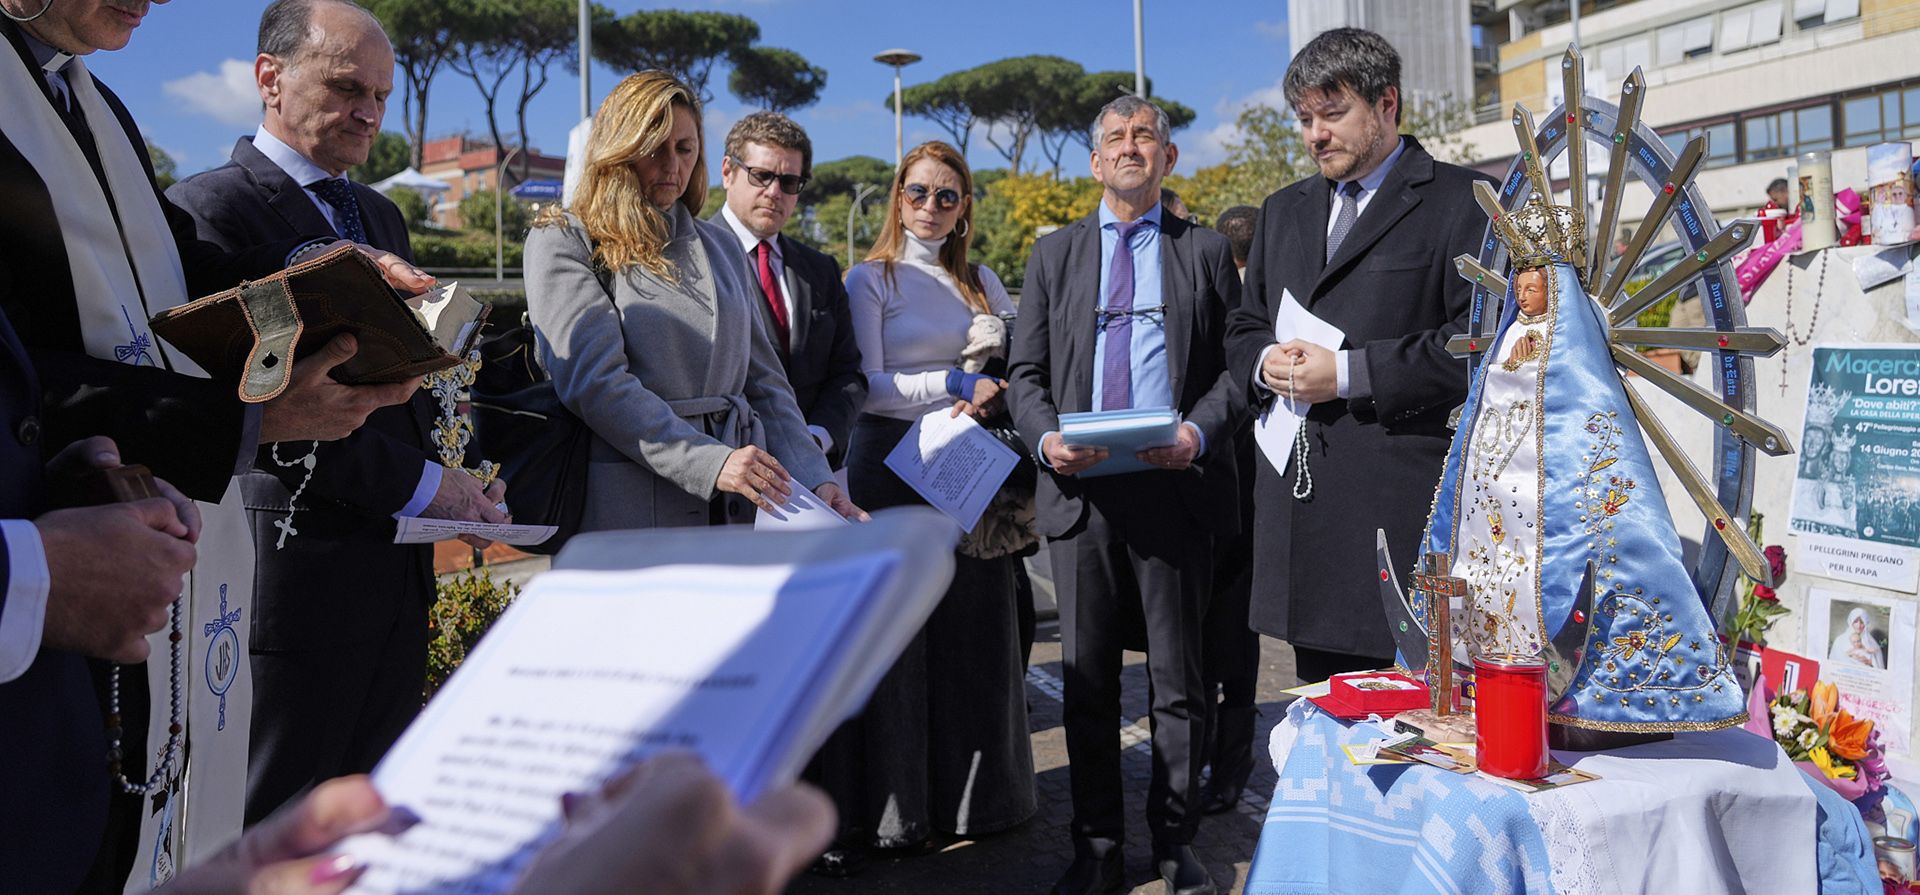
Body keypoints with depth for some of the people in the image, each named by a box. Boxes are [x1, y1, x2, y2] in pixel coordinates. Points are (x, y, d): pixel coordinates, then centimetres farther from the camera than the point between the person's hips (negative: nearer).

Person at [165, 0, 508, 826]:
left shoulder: (379, 215, 18)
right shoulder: (211, 207, -8)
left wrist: (455, 474, 2)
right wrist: (418, 485, -17)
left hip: (400, 563, 8)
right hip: (300, 564, -8)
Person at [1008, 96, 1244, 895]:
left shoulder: (1206, 251, 10)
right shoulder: (1054, 254, 14)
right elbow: (1025, 370, 10)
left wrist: (1200, 431, -14)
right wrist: (1045, 436, -9)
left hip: (1177, 486, -1)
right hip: (1081, 489, 2)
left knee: (1178, 676, 6)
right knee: (1087, 679, 7)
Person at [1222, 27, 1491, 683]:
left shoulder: (1462, 203, -1)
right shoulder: (1283, 212, 20)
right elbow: (1243, 328, 23)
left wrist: (1349, 373, -14)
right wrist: (1265, 363, 0)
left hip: (1408, 503, -6)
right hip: (1302, 504, 6)